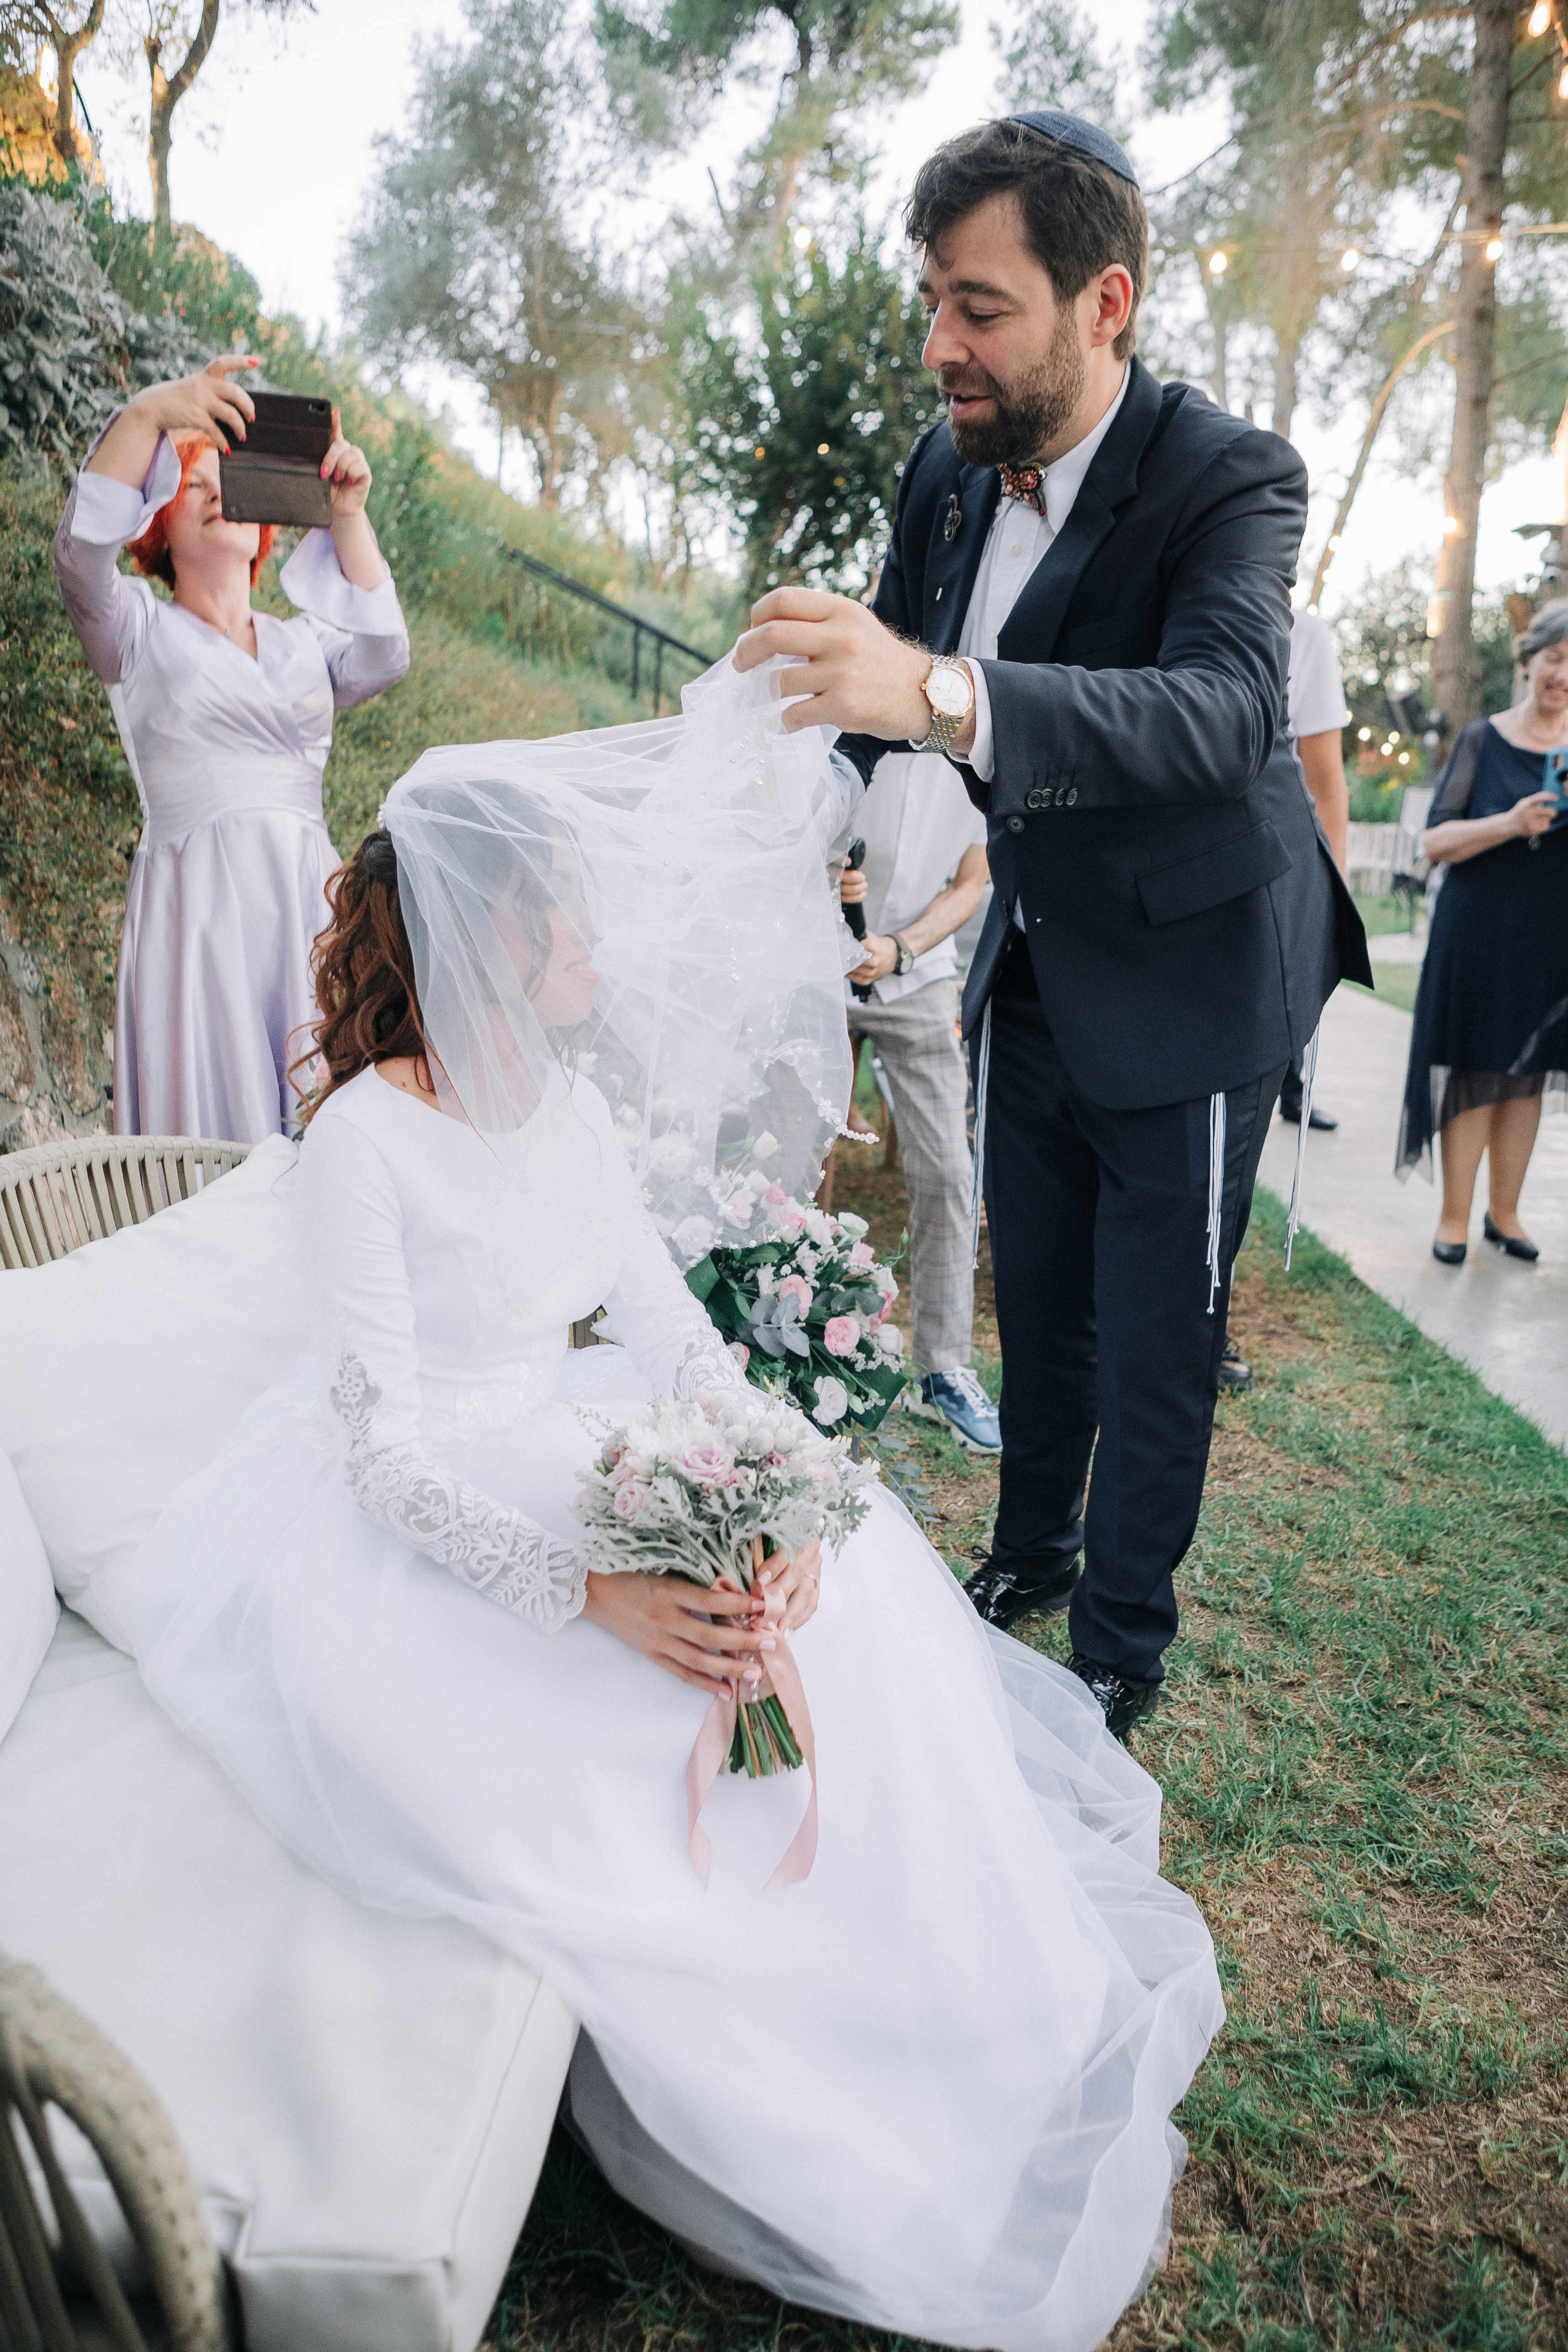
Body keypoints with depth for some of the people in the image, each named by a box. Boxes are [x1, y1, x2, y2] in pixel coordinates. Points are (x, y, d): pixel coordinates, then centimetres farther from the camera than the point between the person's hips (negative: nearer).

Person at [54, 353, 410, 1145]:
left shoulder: (300, 641, 22)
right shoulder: (141, 633, 11)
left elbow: (382, 659, 3)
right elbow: (80, 553, -8)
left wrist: (348, 515, -1)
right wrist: (148, 413, -17)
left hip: (309, 899, 4)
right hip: (197, 897, -3)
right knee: (212, 1121, -9)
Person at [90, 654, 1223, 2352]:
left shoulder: (571, 1099, 1)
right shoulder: (364, 1141, -20)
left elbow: (670, 1323, 0)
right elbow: (385, 1448, -22)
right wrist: (593, 1592, -33)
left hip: (575, 1458, 7)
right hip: (413, 1522, -7)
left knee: (841, 1592, -10)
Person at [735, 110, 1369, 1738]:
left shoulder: (1227, 482, -22)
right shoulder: (947, 473, -3)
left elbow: (1221, 715, -41)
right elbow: (873, 690, 7)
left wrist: (944, 695, -55)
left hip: (1182, 985, -6)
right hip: (1031, 973, 6)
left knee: (1155, 1337, 6)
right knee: (1037, 1304, 20)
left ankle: (1123, 1647, 26)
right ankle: (1030, 1553, 41)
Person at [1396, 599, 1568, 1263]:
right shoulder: (1484, 741, 0)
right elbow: (1434, 842, -6)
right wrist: (1509, 823, -23)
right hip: (1478, 935, -2)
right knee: (1474, 1076, 0)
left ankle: (1504, 1212, 19)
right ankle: (1454, 1216, 9)